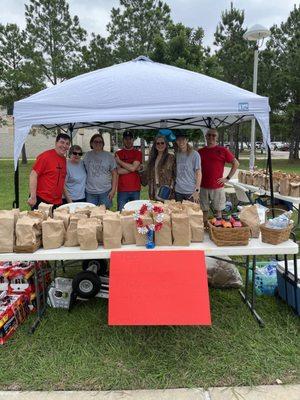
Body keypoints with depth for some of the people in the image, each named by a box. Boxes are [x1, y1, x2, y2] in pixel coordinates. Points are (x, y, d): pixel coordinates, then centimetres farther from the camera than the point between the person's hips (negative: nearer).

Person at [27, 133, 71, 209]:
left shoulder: (64, 159, 12)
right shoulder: (46, 156, -9)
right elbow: (33, 175, -13)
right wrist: (33, 197, -18)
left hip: (57, 203, 6)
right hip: (41, 201, -6)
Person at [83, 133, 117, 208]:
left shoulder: (109, 156, 2)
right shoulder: (87, 155, 8)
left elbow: (114, 174, 1)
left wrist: (113, 190, -6)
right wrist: (83, 187, 5)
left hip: (105, 192, -1)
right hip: (90, 192, 2)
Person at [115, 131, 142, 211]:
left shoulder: (138, 153, 7)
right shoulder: (118, 154, 7)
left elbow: (133, 167, -10)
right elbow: (119, 171, -5)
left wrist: (119, 161, -3)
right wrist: (135, 168, -8)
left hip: (135, 189, 0)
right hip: (122, 189, 0)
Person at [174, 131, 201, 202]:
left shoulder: (194, 154, -6)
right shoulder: (176, 154, 6)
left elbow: (198, 173, -6)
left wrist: (197, 190, -11)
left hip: (191, 192, -4)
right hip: (178, 191, 4)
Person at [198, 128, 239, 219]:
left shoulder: (222, 150, -1)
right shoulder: (200, 151, 8)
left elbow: (236, 163, 2)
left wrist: (228, 178, -3)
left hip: (218, 187, -2)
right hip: (204, 187, 2)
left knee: (218, 211, 9)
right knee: (204, 211, 10)